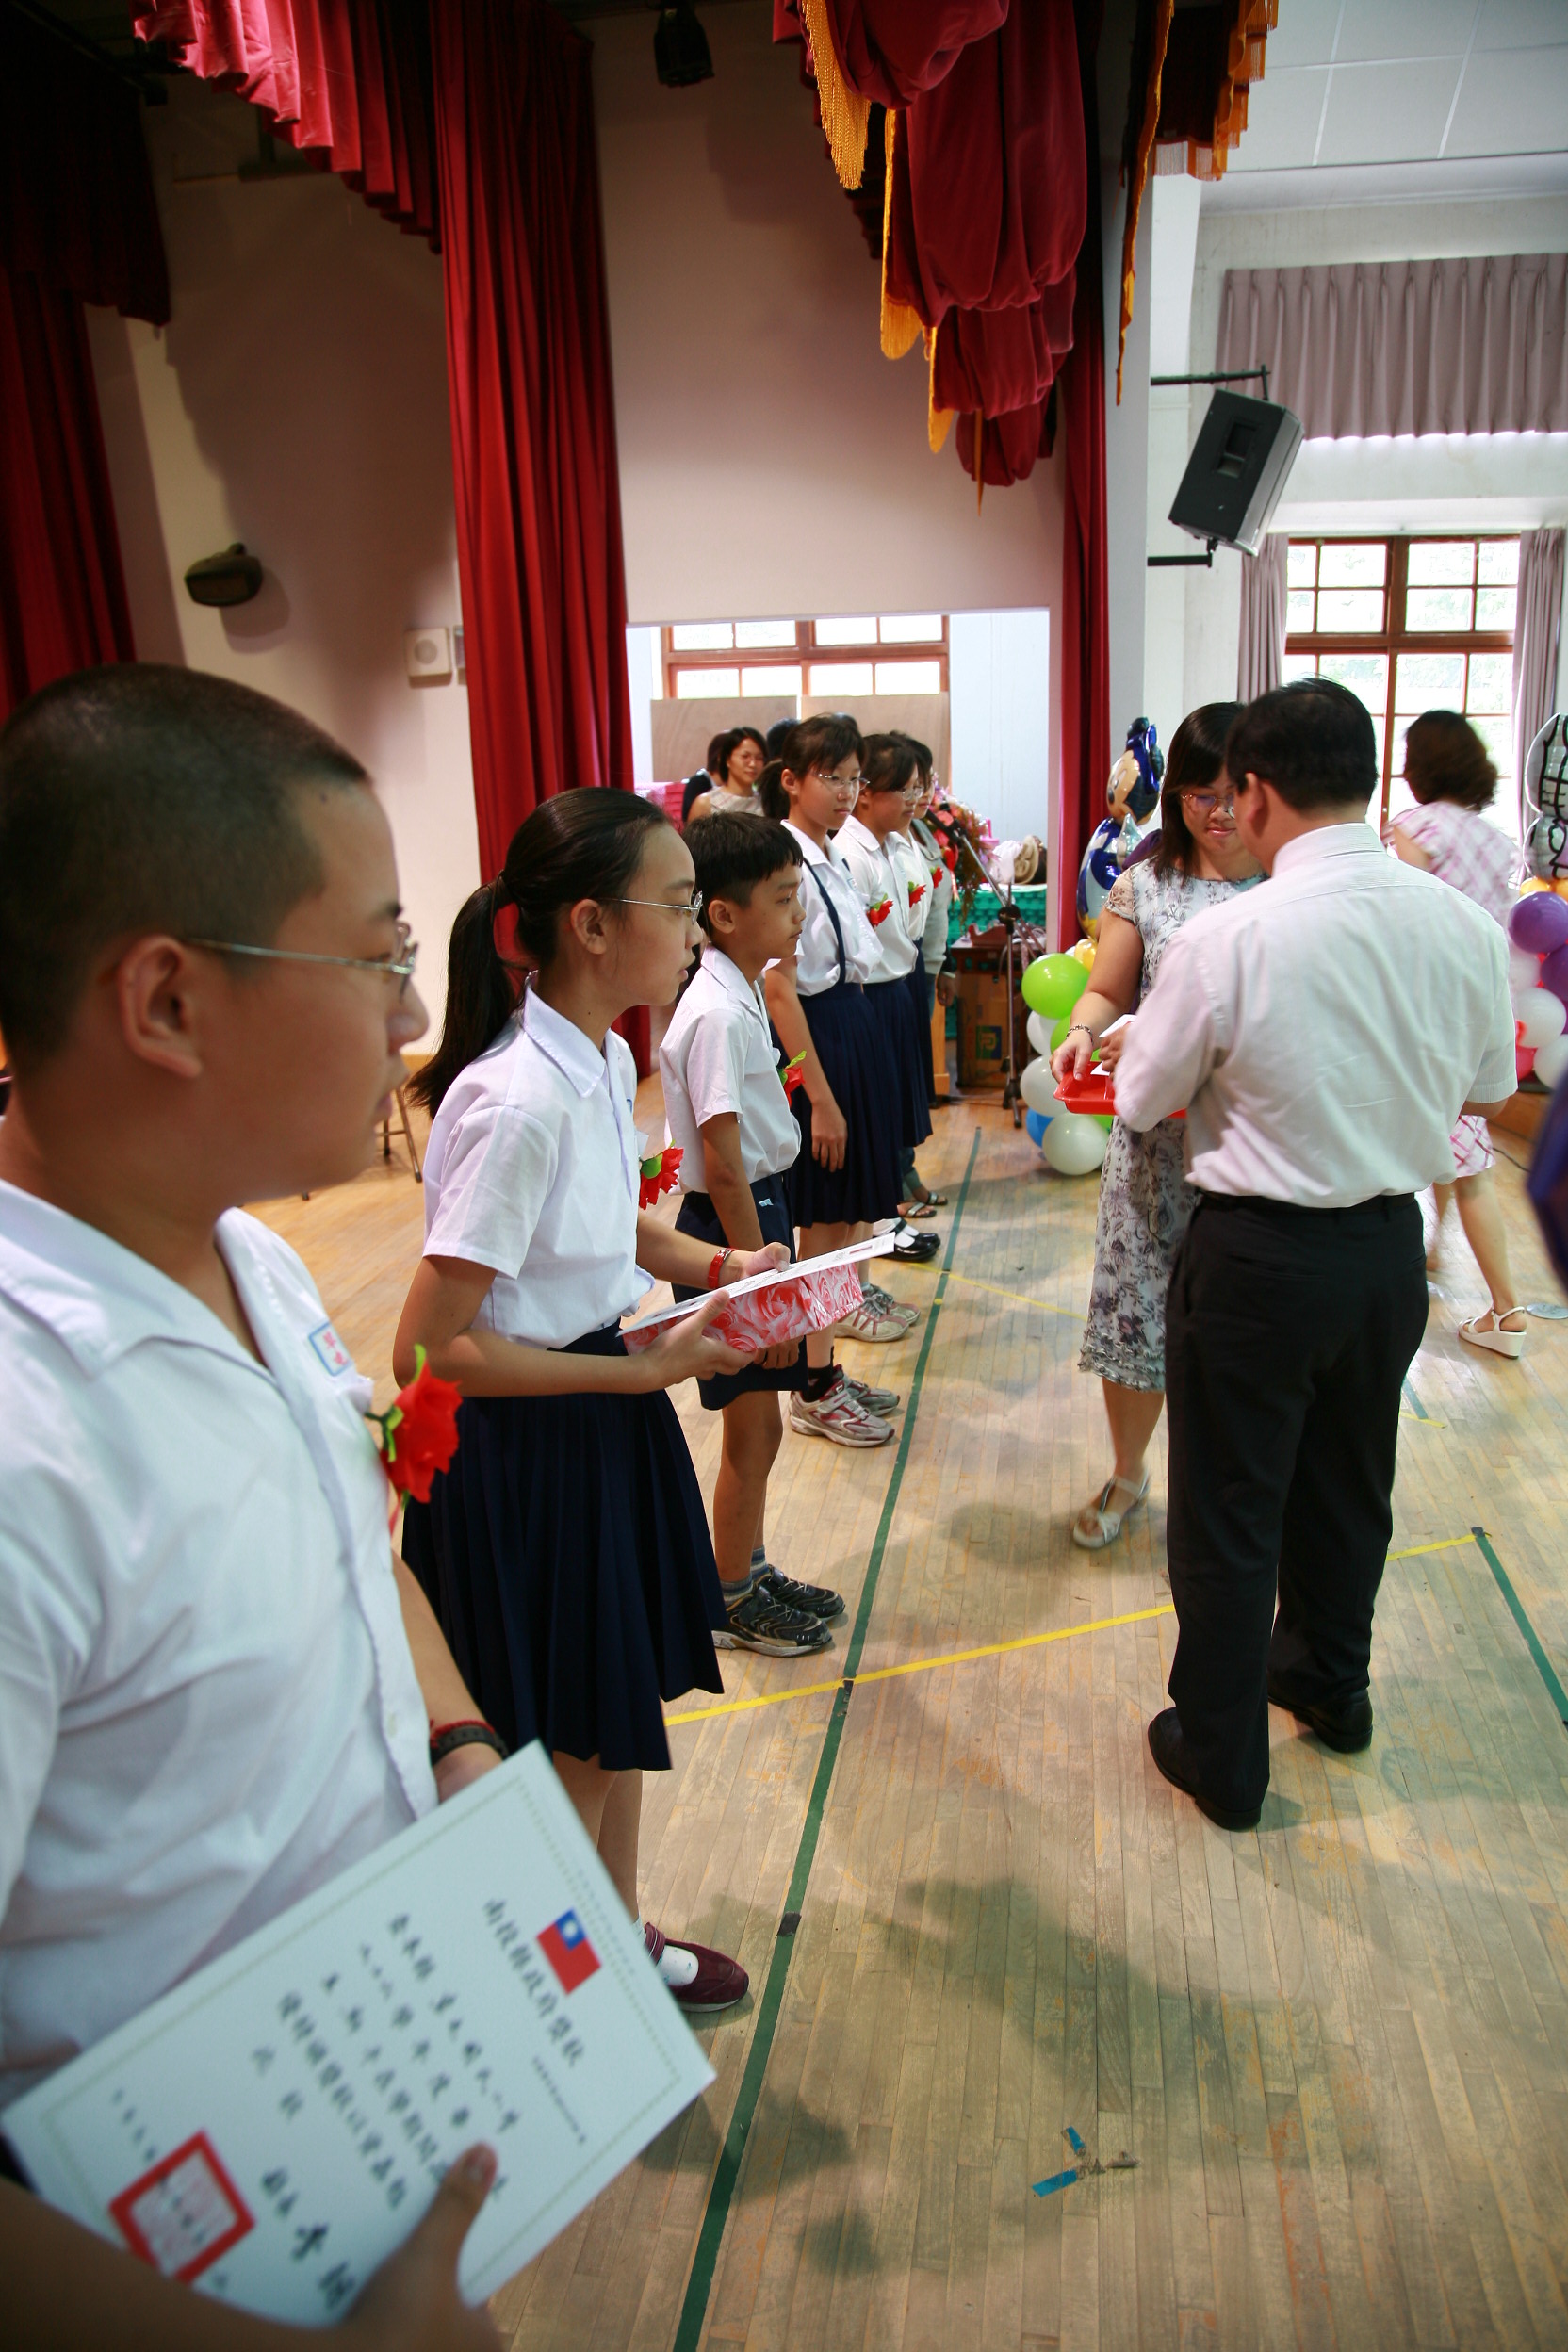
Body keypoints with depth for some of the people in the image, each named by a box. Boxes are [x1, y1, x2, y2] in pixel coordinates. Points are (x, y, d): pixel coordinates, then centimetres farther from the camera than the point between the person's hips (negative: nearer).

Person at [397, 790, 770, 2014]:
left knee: (618, 1716, 25)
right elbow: (430, 1352, -26)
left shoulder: (608, 1060, 1)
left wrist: (714, 1261, 1)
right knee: (563, 1759, 12)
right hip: (521, 1460, -9)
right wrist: (650, 1368, -21)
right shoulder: (518, 1103, -27)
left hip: (606, 1425, 9)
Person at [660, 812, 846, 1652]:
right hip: (731, 1226, -9)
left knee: (757, 1423, 20)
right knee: (754, 1425, 6)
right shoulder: (718, 1016, -22)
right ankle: (732, 1598, 25)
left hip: (759, 1209, 9)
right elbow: (723, 1166, -23)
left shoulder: (739, 996, 8)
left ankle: (753, 1569, 37)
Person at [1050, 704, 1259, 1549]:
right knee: (1136, 1302, 8)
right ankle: (1126, 1474, 32)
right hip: (1156, 1137, 2)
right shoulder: (1144, 886, 3)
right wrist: (1085, 1032, -16)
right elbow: (1105, 990, 7)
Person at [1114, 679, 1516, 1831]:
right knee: (1349, 1479, 26)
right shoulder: (1464, 925, -6)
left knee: (1229, 1513, 12)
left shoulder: (1227, 938, -21)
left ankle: (1223, 1758, 28)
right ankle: (1330, 1680, 49)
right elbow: (1490, 1089, 9)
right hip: (1392, 1247, 6)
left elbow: (1141, 1101, -8)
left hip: (1260, 1254, -5)